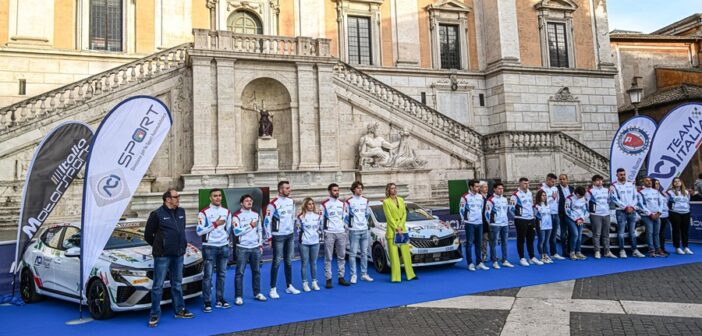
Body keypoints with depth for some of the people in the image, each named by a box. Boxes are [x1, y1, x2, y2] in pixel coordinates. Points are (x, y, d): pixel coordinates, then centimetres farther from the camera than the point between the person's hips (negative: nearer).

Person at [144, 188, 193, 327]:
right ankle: (155, 315, 10)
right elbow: (148, 235, -2)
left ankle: (180, 310, 25)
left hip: (178, 255, 6)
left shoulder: (181, 212, 7)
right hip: (162, 256, -6)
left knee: (177, 284, 15)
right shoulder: (157, 214, -11)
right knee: (158, 286, 1)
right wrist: (159, 246, 7)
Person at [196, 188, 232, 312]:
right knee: (208, 275, -3)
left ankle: (220, 300, 20)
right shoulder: (204, 212, -8)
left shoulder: (227, 212, 8)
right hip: (209, 247, -5)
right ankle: (207, 302, 4)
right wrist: (214, 224, -18)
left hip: (224, 247, 5)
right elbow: (199, 231, -14)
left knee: (222, 274, 10)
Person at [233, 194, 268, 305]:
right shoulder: (237, 216, -5)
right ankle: (238, 296, 4)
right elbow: (237, 232, -16)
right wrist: (250, 226, -14)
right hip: (242, 248, -5)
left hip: (255, 247, 5)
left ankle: (257, 293, 21)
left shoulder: (256, 215, 12)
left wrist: (261, 244, 11)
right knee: (240, 272, -2)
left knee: (256, 271, 10)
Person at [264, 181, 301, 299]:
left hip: (290, 235, 6)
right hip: (278, 236, -6)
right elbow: (267, 221, -11)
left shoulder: (291, 201, 6)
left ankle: (289, 286, 23)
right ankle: (273, 289, 6)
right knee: (277, 262, -2)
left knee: (289, 261, 12)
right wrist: (269, 237, -11)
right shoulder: (273, 204, -14)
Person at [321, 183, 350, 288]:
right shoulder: (325, 204, -1)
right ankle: (328, 279, 1)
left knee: (341, 256, 6)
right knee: (328, 257, -2)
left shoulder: (342, 203, 12)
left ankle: (341, 277, 13)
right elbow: (321, 219, 2)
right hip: (329, 233, -4)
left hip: (341, 233, 4)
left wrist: (345, 229, 11)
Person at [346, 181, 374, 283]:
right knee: (353, 253, -3)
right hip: (354, 231, -5)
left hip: (365, 230, 5)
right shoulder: (349, 201, -5)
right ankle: (353, 275, 3)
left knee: (364, 253, 9)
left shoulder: (365, 200, 12)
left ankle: (364, 274, 18)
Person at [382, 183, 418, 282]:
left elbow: (404, 214, 6)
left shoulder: (401, 200, 11)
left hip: (402, 229, 5)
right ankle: (395, 277, 1)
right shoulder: (386, 202, -4)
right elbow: (389, 217, -9)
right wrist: (396, 228, -13)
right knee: (394, 254, -2)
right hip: (392, 231, -5)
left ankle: (410, 274, 15)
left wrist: (400, 227, -7)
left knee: (406, 252, 8)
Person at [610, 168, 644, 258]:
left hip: (632, 210, 5)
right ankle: (622, 251, 0)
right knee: (621, 231, -4)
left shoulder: (631, 184, 13)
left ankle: (635, 250, 12)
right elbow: (615, 199, -9)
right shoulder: (614, 186, -2)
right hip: (621, 211, -4)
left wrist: (632, 206, -5)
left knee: (632, 231, 8)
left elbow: (635, 197, 10)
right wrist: (626, 207, -13)